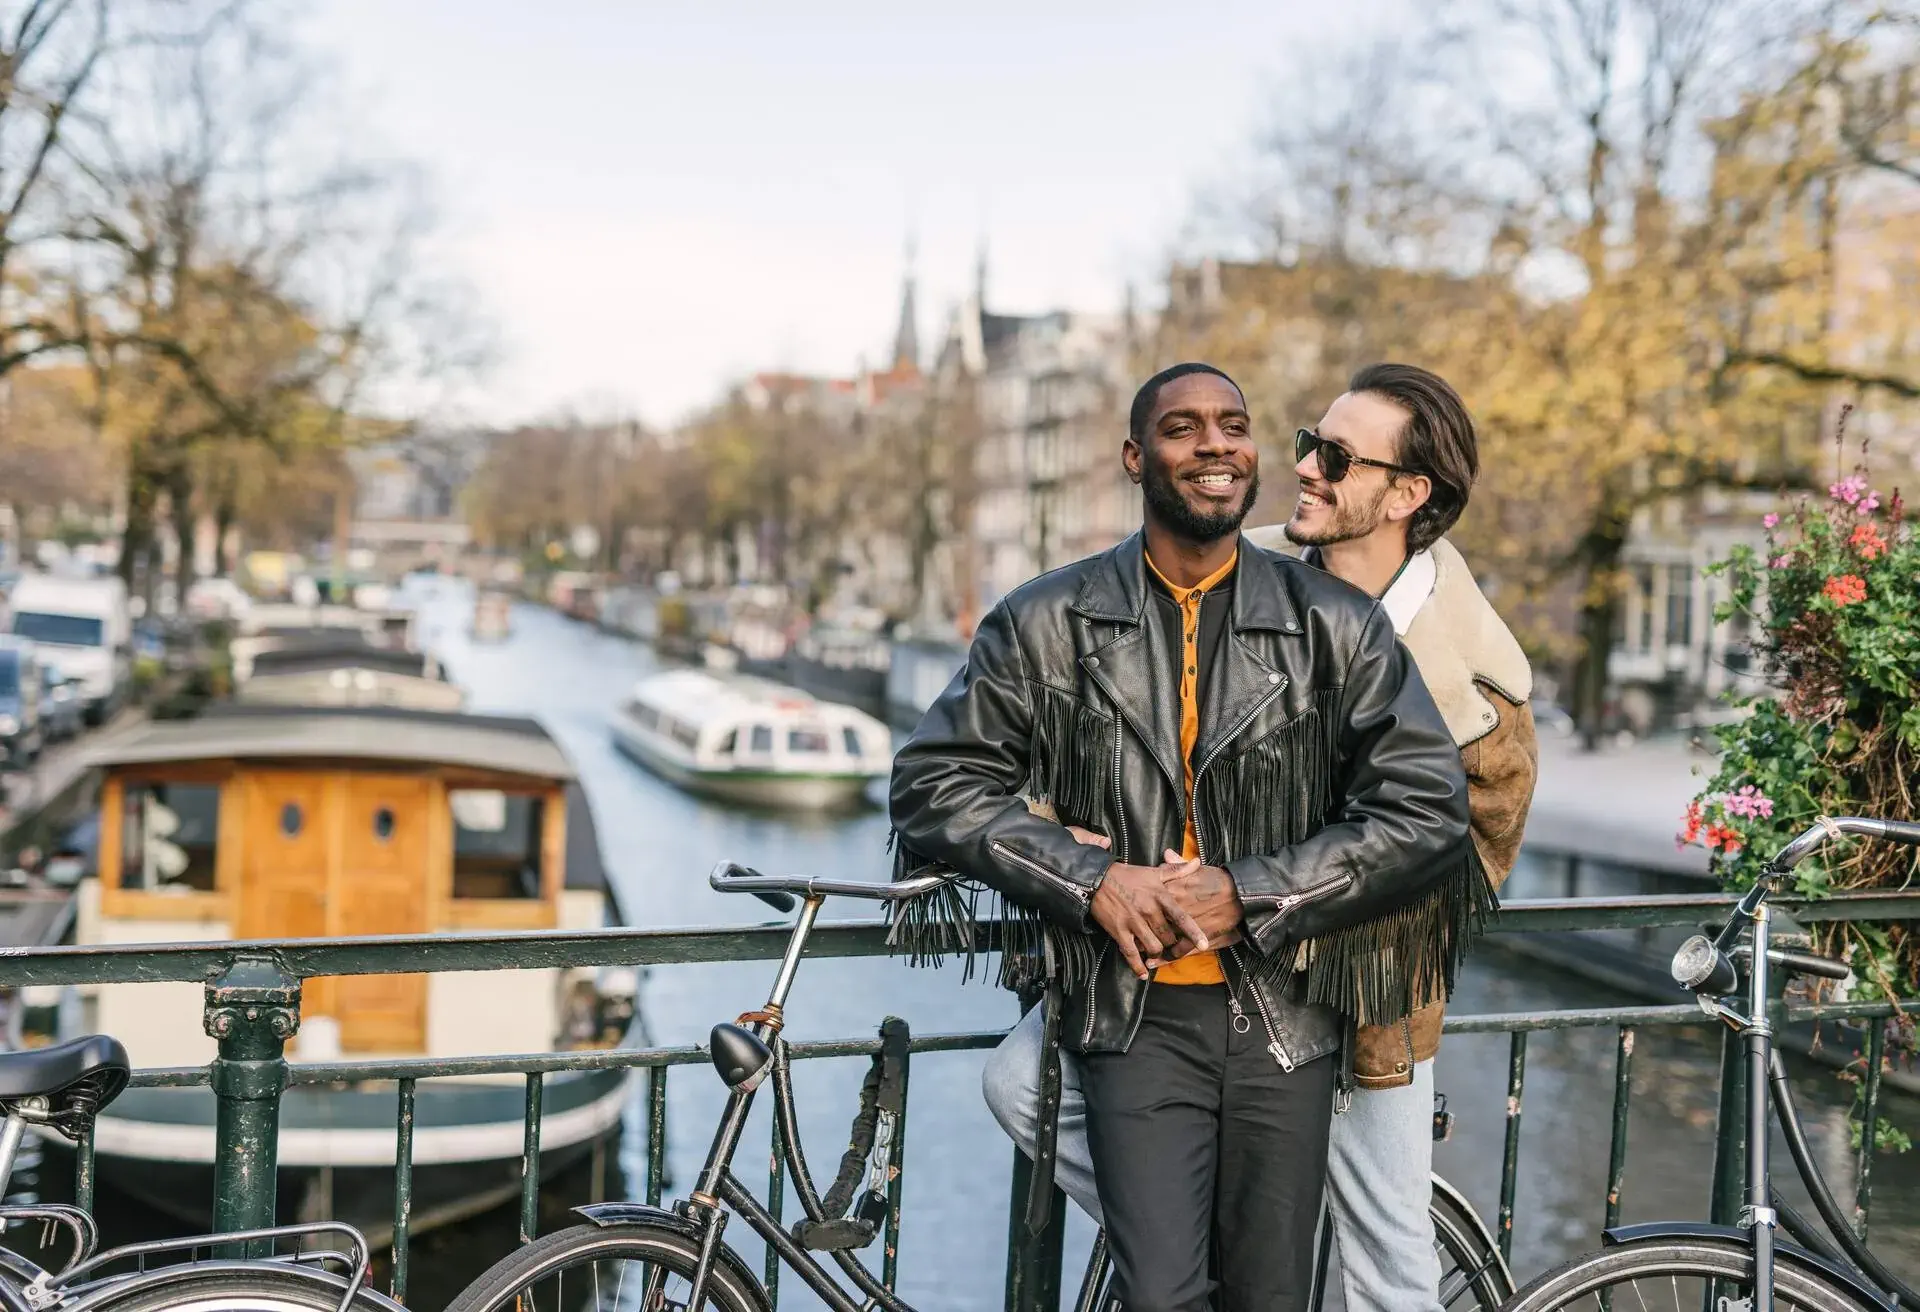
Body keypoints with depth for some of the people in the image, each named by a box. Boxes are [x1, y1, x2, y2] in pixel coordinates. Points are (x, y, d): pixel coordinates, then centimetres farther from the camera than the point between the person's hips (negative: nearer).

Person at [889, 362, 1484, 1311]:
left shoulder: (1336, 626, 2)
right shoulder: (1048, 623, 1)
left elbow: (1428, 809, -2)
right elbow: (936, 780, 1)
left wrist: (1248, 894, -11)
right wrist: (1091, 880, -12)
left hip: (1282, 1014, 2)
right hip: (1136, 1016, -1)